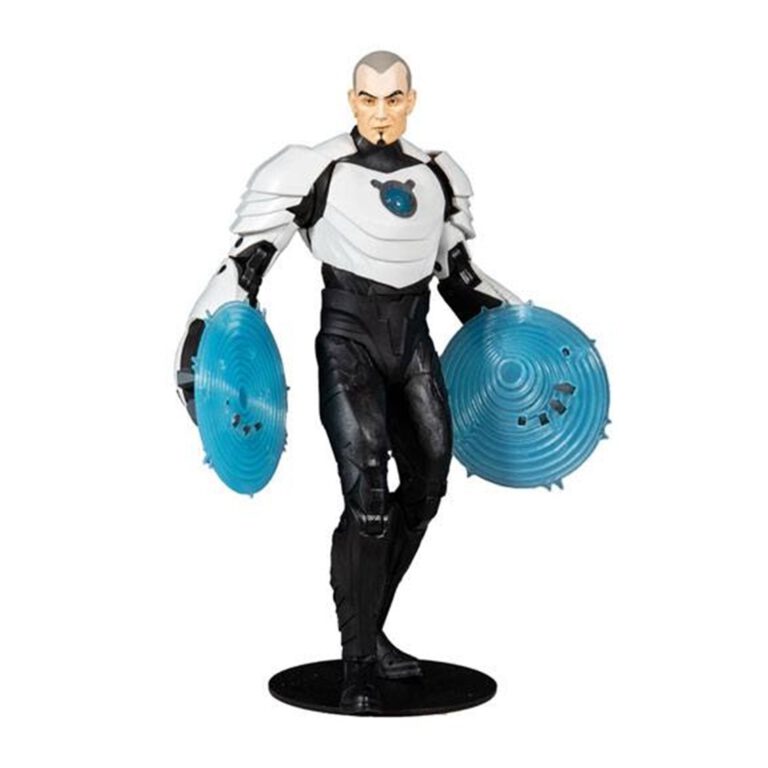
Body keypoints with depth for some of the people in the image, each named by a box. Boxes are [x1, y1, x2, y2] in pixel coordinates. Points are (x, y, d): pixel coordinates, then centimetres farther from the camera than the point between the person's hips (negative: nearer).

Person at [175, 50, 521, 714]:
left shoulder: (440, 176, 11)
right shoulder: (314, 172, -6)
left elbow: (458, 274, 21)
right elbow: (247, 262, -5)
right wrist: (201, 333, -15)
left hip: (413, 340, 6)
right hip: (349, 340, -6)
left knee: (425, 490, 8)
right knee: (367, 499, -15)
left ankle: (370, 632, 25)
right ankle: (360, 663, 0)